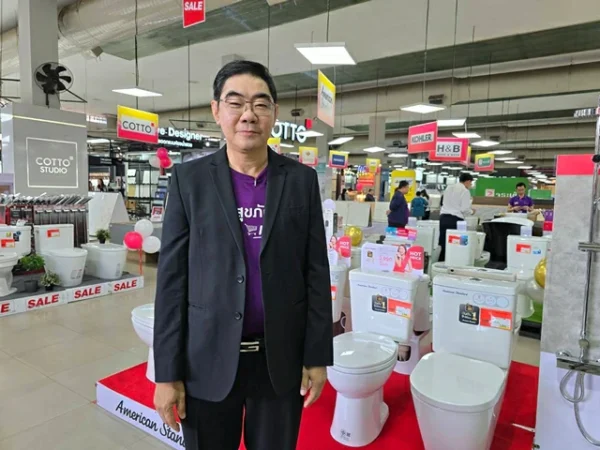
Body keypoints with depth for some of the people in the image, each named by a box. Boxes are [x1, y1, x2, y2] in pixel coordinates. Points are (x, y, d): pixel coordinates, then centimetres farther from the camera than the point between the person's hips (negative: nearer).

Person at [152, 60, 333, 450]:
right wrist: (167, 371, -3)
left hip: (281, 357, 1)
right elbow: (172, 279, -4)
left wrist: (317, 356, 0)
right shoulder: (189, 179, -4)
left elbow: (317, 273, 0)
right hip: (208, 358, 0)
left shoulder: (302, 180, -1)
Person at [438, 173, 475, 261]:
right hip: (455, 219, -6)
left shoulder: (449, 188, 15)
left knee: (443, 243, 9)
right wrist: (471, 211, 9)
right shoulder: (465, 191, -6)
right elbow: (464, 209, -10)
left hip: (443, 217, 6)